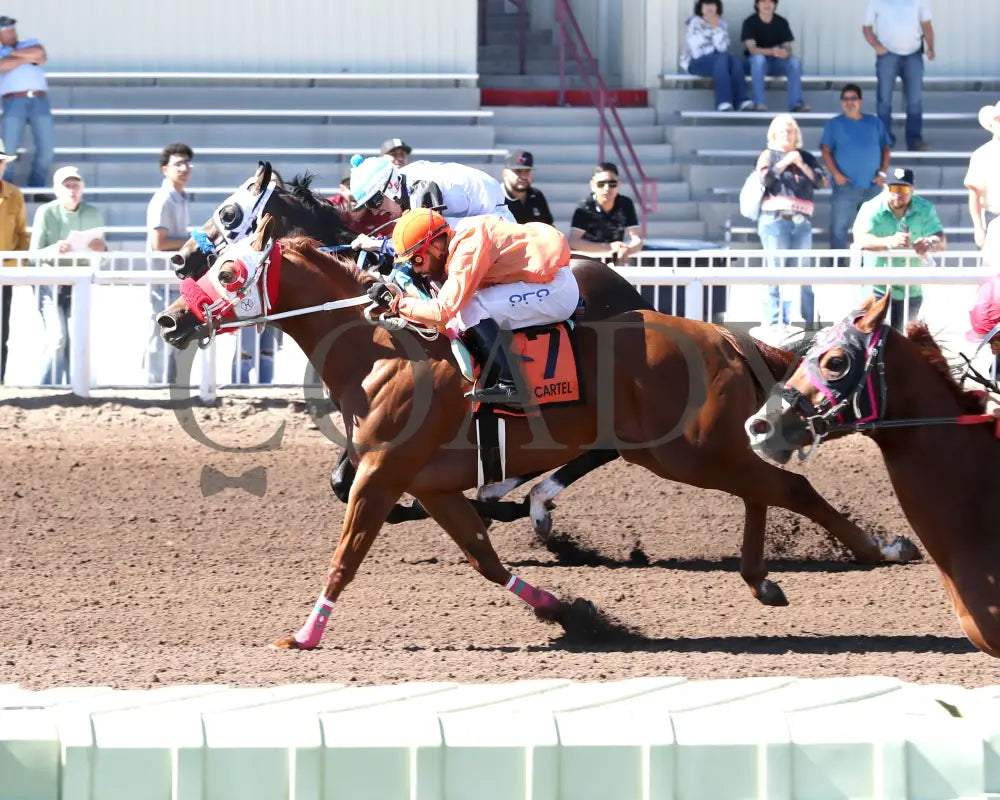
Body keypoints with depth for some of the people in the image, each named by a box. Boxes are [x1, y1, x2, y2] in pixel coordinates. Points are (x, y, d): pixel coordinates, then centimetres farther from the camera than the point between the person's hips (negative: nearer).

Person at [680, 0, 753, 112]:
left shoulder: (722, 24, 7)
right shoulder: (695, 23, -7)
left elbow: (722, 48, -8)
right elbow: (697, 53, -14)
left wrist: (716, 28, -13)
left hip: (718, 61, 5)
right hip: (695, 63, -5)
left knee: (735, 61, -27)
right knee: (722, 59, -34)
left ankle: (741, 101, -35)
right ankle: (724, 102, -45)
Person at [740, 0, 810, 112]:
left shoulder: (782, 22, 0)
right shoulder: (750, 22, -9)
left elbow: (787, 47, -4)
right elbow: (752, 49, -20)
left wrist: (786, 52, -30)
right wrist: (771, 52, -38)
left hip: (777, 63, 3)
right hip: (755, 62, -3)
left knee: (795, 61, -26)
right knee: (758, 58, -37)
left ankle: (796, 103, -29)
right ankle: (758, 103, -39)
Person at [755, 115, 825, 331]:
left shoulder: (806, 157, 19)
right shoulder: (769, 155, 12)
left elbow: (820, 180, 8)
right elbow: (764, 179, -4)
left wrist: (801, 165, -1)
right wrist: (784, 163, -4)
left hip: (801, 222, 3)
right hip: (775, 220, -3)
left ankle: (808, 323, 0)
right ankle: (775, 325, -7)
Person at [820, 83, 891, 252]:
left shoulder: (874, 123, 10)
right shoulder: (834, 125, 3)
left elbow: (886, 149, 12)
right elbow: (826, 151, -3)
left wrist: (882, 173, -2)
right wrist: (836, 174, -15)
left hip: (873, 186, 3)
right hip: (846, 186, -3)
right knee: (839, 228, -8)